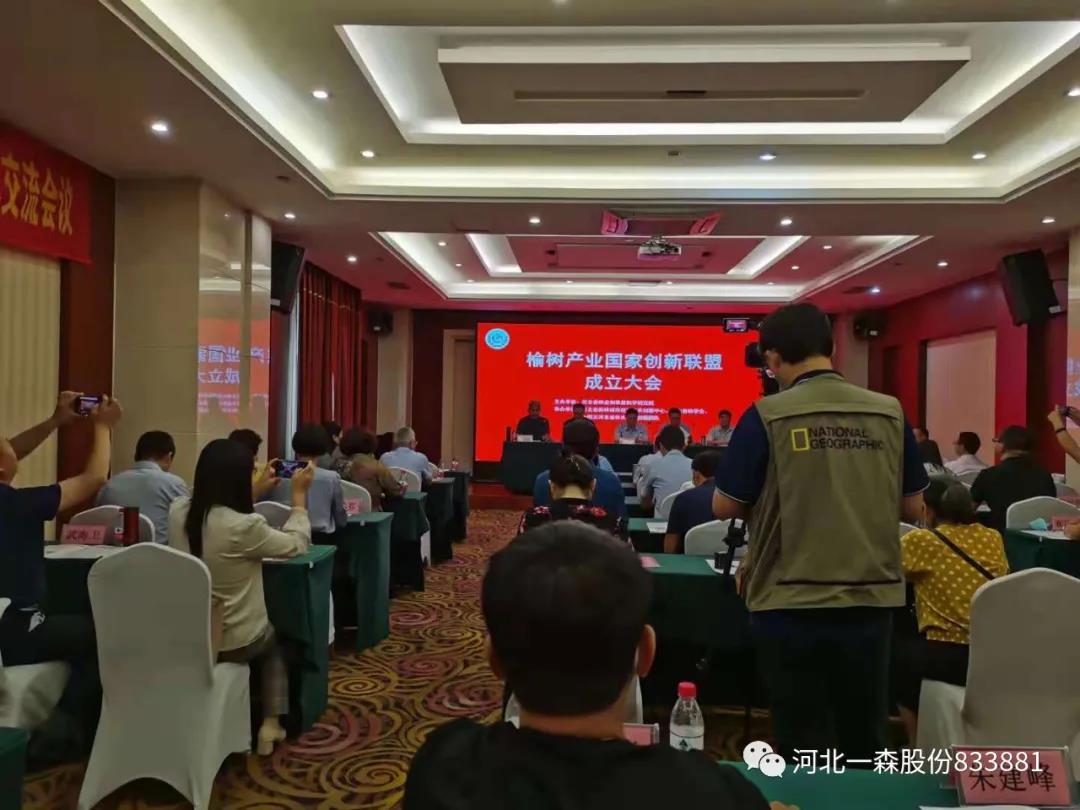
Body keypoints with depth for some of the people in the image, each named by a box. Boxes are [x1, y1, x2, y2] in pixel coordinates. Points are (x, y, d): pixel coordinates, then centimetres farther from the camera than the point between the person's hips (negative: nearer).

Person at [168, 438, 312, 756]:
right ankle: (271, 723, 23)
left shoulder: (178, 512, -9)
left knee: (267, 635, 33)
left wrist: (256, 488, 18)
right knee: (274, 639, 30)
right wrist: (299, 494, -4)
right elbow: (298, 545, -11)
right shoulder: (245, 525, -29)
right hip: (233, 642, -5)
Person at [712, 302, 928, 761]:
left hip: (791, 607, -3)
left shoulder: (767, 416, -11)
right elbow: (912, 509, 8)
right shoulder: (889, 413, -1)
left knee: (802, 750, 11)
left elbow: (724, 507, -7)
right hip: (871, 602, 3)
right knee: (865, 746, 18)